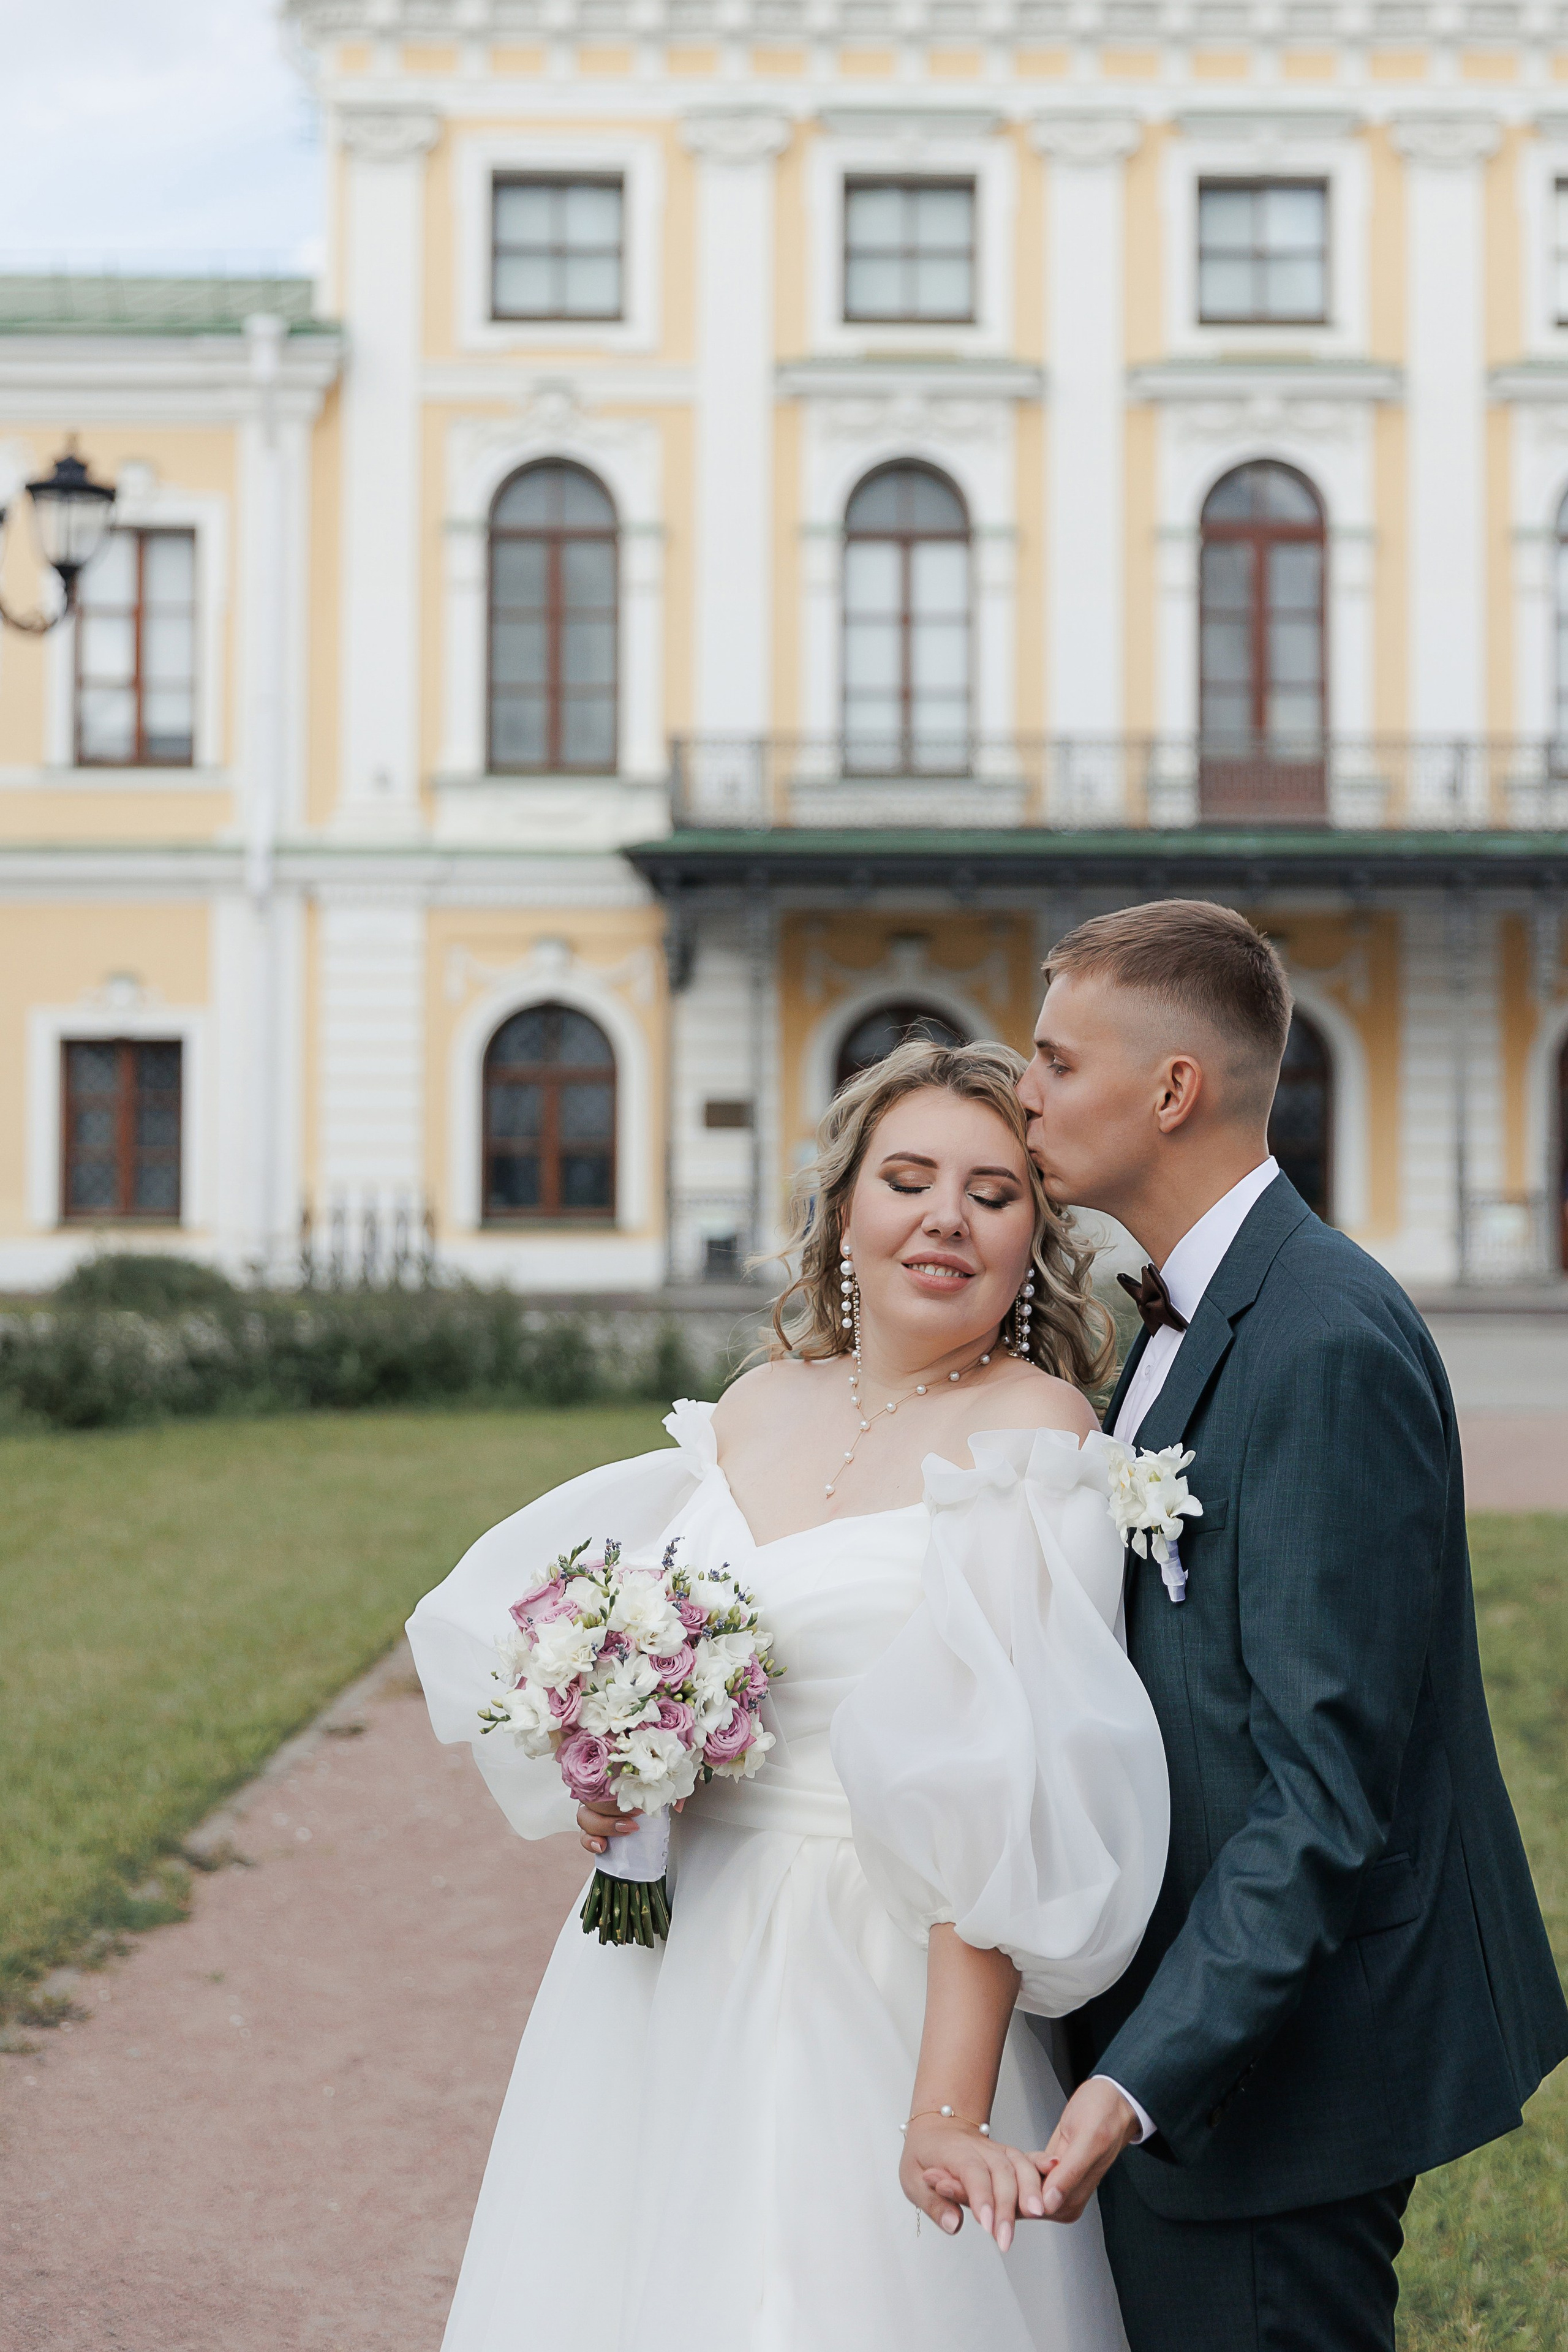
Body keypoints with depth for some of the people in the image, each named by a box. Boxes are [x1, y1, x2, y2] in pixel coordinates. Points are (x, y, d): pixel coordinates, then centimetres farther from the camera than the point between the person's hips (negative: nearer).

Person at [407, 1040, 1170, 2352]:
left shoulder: (1031, 1430, -10)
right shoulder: (760, 1405, 8)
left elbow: (998, 1796, -19)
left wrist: (949, 2108, -26)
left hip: (871, 1997, -6)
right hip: (665, 1976, 6)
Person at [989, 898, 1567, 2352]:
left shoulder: (1327, 1346, -21)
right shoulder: (1182, 1321, 10)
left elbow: (1329, 1788, -24)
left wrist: (1141, 2081, -26)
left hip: (1273, 2058, -9)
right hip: (1190, 2002, 9)